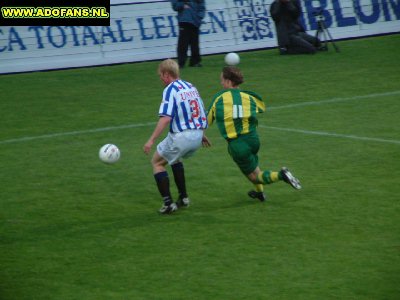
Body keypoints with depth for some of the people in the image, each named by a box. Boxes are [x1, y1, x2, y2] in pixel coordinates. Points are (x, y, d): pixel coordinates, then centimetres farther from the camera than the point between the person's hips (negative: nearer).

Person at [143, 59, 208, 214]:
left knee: (157, 162, 10)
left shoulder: (170, 90, -12)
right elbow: (201, 112, 19)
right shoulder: (190, 87, 12)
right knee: (175, 158, 32)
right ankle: (183, 197, 29)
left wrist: (151, 140, -23)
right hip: (197, 135, 8)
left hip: (181, 136, -8)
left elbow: (166, 118, -22)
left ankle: (168, 203, 0)